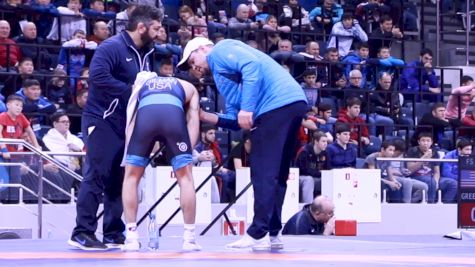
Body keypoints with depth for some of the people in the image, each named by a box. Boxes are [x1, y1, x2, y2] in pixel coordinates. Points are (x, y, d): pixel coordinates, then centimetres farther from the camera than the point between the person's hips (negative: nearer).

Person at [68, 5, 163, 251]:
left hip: (126, 124, 9)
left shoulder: (144, 54, 14)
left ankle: (114, 234, 15)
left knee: (120, 179, 9)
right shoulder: (112, 47, -13)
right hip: (102, 121, -9)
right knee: (96, 176, -10)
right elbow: (98, 76, -26)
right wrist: (130, 91, -22)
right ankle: (82, 233, -8)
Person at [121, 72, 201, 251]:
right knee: (185, 177, 12)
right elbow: (193, 118, 23)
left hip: (145, 113, 1)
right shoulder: (188, 87, 39)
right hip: (174, 113, -1)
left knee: (131, 176, 16)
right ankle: (189, 239, 10)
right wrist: (189, 151, 16)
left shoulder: (140, 84, 42)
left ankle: (131, 238, 11)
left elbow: (131, 119, 31)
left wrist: (129, 156, 27)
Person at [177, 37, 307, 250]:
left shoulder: (220, 51, 6)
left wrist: (247, 108, -17)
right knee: (275, 174, 12)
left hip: (277, 104, -10)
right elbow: (235, 120, 26)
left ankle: (258, 235, -10)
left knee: (264, 173, -9)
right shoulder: (220, 73, 32)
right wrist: (204, 116, 16)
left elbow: (252, 66, -14)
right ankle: (272, 234, 15)